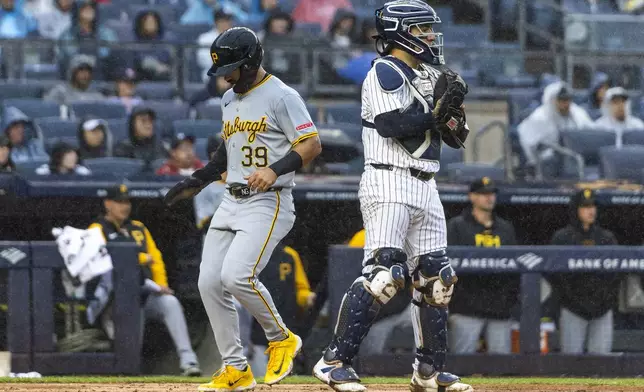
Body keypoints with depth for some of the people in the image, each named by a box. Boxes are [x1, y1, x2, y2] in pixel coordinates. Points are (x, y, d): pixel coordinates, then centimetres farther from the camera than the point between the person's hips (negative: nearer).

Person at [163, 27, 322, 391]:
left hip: (268, 202, -9)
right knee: (210, 282, -1)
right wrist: (197, 182, 20)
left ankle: (282, 338, 1)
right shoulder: (230, 99, 16)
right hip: (231, 201, 9)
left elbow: (312, 143, -14)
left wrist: (275, 169, -27)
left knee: (237, 276, -24)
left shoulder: (281, 96, -10)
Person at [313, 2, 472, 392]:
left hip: (425, 188, 9)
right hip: (389, 184, -9)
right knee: (385, 271, -19)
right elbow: (391, 124, -22)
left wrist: (454, 115, -4)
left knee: (435, 278, 9)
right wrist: (437, 114, -15)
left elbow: (457, 138, 16)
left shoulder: (429, 76, 19)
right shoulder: (386, 72, -6)